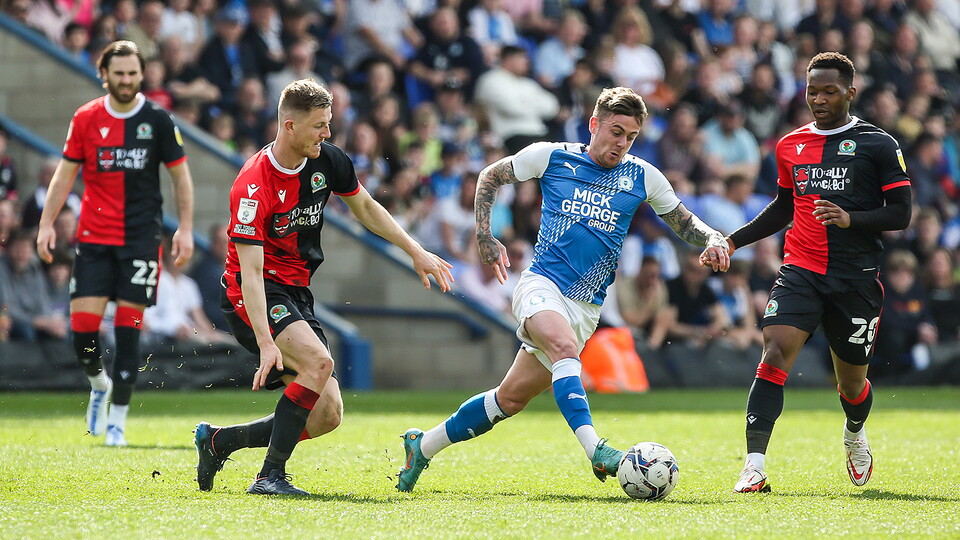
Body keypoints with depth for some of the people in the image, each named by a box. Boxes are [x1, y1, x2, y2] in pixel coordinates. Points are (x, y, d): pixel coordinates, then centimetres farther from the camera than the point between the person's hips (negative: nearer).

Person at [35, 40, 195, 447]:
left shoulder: (158, 120, 0)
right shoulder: (86, 119, 3)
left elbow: (180, 175, 6)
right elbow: (66, 172, 10)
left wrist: (185, 229, -1)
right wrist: (47, 224, 2)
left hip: (141, 239, -1)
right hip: (94, 238, 1)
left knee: (129, 326, -4)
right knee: (83, 323, -7)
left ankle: (117, 420, 4)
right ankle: (99, 384, 25)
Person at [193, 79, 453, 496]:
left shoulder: (328, 161, -3)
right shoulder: (253, 186, -24)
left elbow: (365, 207, 18)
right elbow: (250, 271, -27)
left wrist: (416, 251, 13)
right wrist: (266, 344, -35)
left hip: (297, 293, 8)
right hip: (256, 295, -8)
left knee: (326, 416, 0)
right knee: (318, 361, -31)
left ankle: (217, 441, 16)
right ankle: (271, 476, -24)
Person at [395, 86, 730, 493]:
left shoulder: (642, 177, 7)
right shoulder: (550, 157, 1)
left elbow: (684, 222, 17)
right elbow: (490, 177, 16)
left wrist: (712, 239, -4)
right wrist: (484, 237, 6)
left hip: (585, 307, 3)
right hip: (541, 287, -3)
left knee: (511, 399, 5)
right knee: (564, 347, -36)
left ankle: (423, 446, 22)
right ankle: (595, 451, -50)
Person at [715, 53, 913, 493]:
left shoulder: (878, 145, -1)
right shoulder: (790, 145, 12)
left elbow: (900, 214, -4)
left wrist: (850, 219, -20)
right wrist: (732, 241, 18)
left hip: (856, 279, -2)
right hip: (800, 271, 2)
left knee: (851, 383, 9)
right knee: (775, 356, -20)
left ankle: (855, 433, 45)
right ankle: (754, 465, -24)